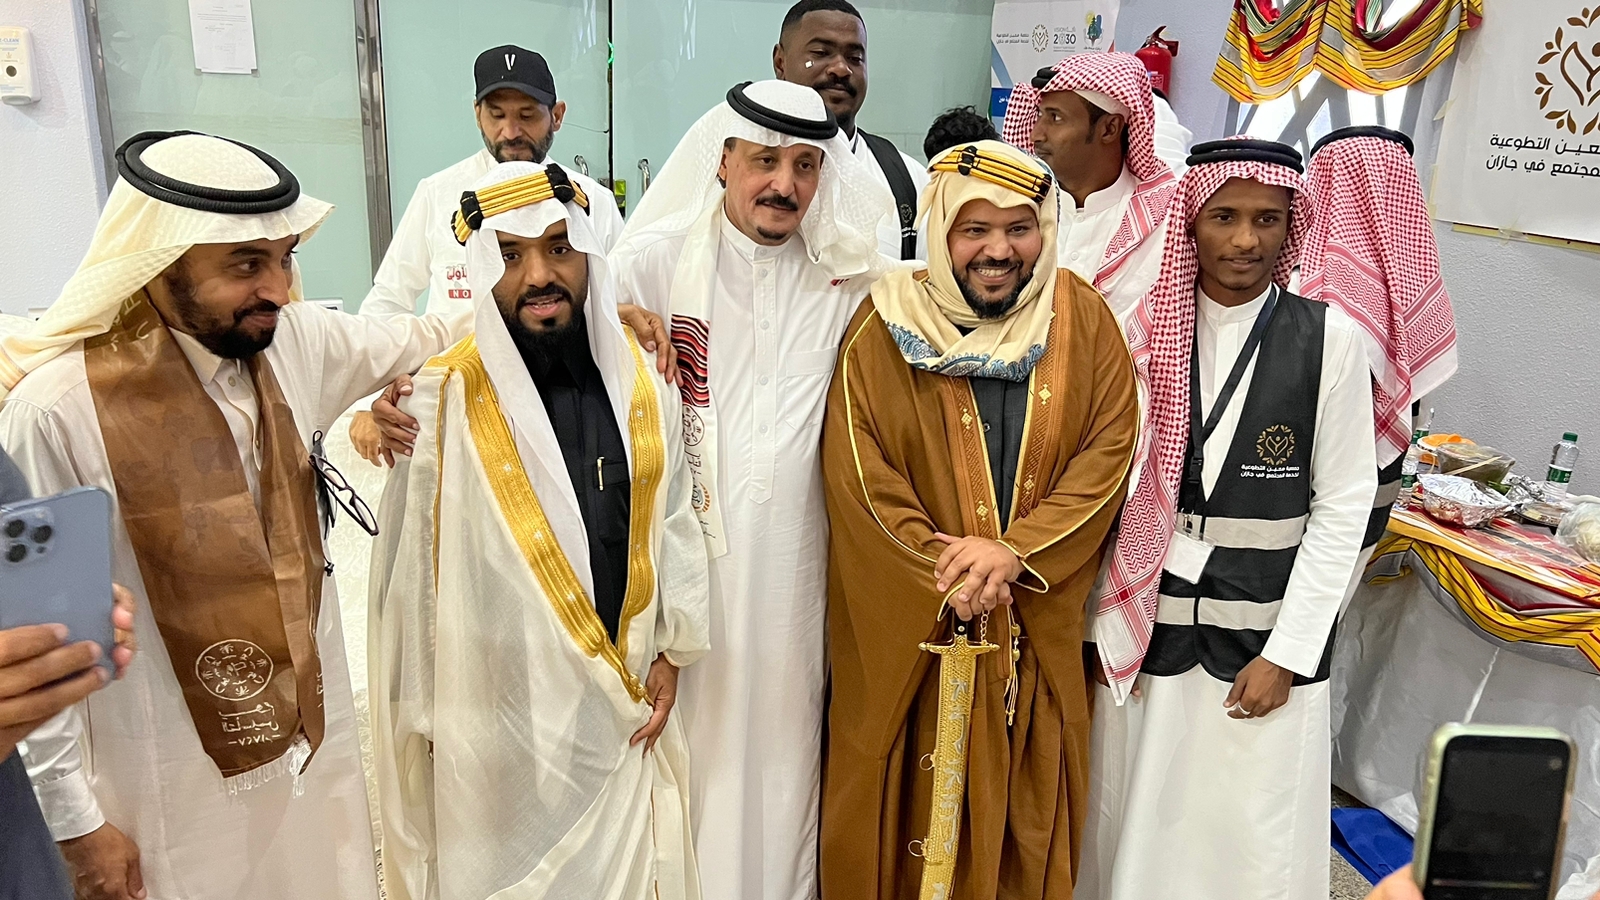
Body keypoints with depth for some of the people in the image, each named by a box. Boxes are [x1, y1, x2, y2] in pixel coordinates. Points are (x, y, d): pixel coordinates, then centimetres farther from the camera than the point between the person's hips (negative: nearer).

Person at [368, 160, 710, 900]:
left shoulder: (640, 380, -4)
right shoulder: (444, 401, -15)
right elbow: (410, 570, -7)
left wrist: (671, 651, 5)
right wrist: (424, 715, -1)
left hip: (625, 702, 4)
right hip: (499, 710, -3)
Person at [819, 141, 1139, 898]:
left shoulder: (1083, 320, 1)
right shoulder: (887, 328, -6)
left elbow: (1110, 448, -5)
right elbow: (856, 469, -10)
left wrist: (1015, 552, -17)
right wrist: (944, 575, -18)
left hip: (1041, 622, 2)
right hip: (908, 625, -2)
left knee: (1026, 795, 15)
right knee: (913, 797, 10)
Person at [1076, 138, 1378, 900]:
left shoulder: (1326, 336, -4)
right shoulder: (1145, 328, 0)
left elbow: (1343, 503, -4)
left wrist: (1287, 652, -8)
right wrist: (1110, 621, -4)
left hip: (1265, 641, -1)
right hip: (1146, 629, 1)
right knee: (1135, 832, 12)